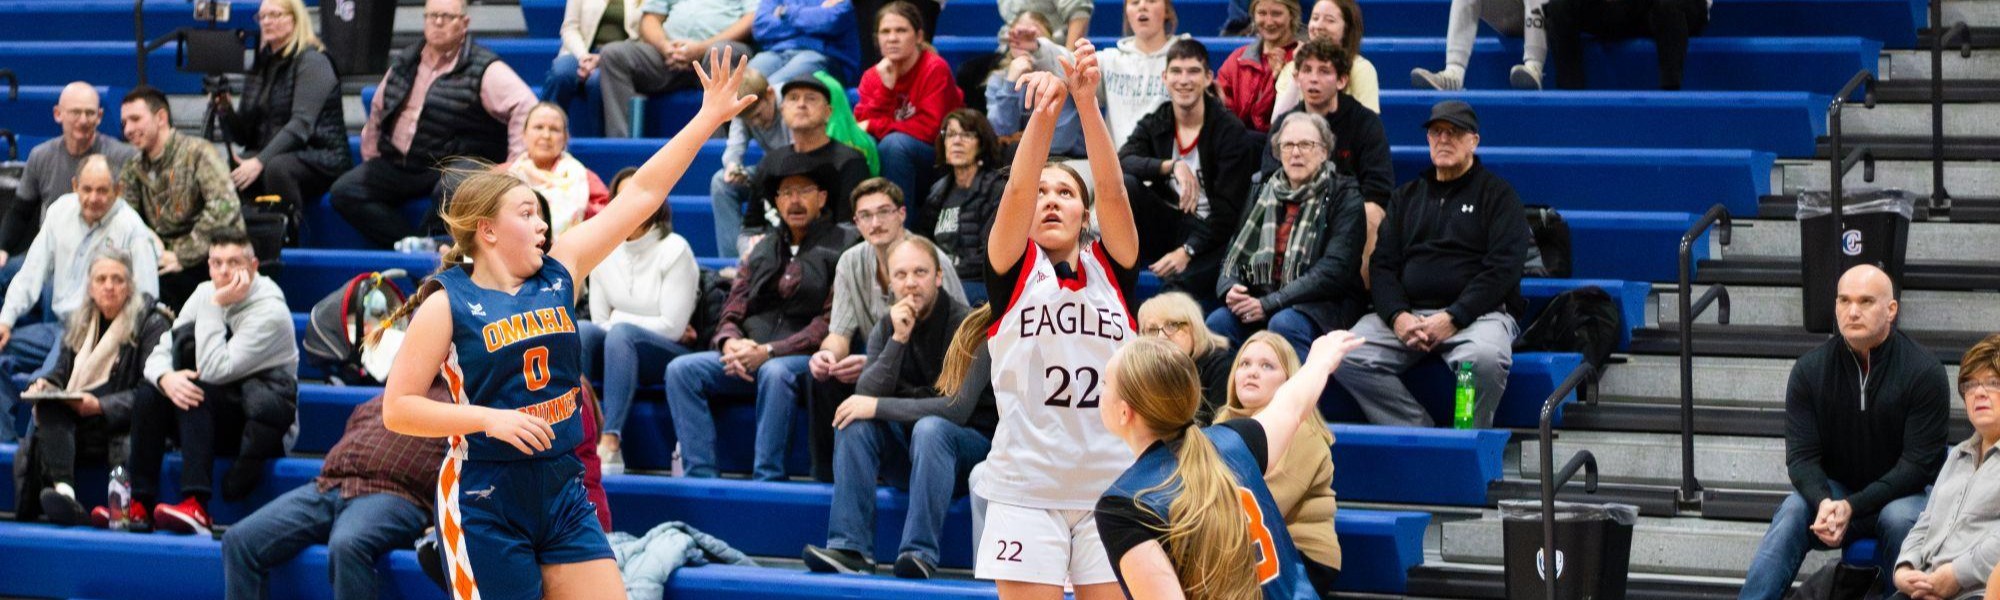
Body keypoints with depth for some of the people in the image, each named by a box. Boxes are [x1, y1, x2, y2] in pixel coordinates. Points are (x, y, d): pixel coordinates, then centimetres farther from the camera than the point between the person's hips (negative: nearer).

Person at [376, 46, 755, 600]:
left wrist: (709, 117, 3)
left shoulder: (558, 274, 6)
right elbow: (396, 409, -9)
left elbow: (641, 194, 6)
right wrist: (489, 418, -19)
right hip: (486, 502, -5)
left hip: (563, 494, 5)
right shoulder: (447, 304, -7)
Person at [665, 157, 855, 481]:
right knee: (680, 370, -16)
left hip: (802, 357, -6)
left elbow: (831, 321, -8)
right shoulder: (763, 249, 21)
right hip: (747, 354, 6)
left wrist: (768, 351, -17)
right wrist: (730, 342, -10)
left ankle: (767, 477, -34)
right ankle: (699, 474, -23)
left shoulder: (840, 246, 1)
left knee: (775, 372, -39)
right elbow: (734, 308, 15)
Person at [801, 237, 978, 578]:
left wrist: (878, 407, -24)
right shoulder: (885, 329, 2)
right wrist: (898, 340, -21)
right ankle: (851, 548, -29)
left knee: (930, 428, -35)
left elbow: (958, 408, -26)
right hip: (907, 454, 5)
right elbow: (866, 397, -11)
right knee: (854, 422, -20)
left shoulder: (966, 326, -15)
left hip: (969, 445, -5)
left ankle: (920, 553, -40)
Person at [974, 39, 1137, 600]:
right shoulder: (1013, 270, 4)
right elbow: (1016, 191, -13)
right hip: (1026, 488, -2)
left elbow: (1112, 190, -8)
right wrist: (1045, 112, -30)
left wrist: (1087, 103, -24)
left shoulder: (1111, 268, 8)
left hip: (1110, 485, 2)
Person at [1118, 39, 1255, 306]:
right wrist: (1171, 166, -28)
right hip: (1167, 223, 5)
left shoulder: (1231, 132, -7)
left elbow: (1228, 211, -13)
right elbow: (1122, 161, -13)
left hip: (1208, 235, -5)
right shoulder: (1154, 124, 7)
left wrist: (1186, 252, -22)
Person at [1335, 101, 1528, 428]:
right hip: (1407, 312, 4)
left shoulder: (1497, 193, 9)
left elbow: (1503, 268, -3)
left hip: (1477, 312, -4)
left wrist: (1453, 319, -15)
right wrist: (1397, 316, -7)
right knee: (1347, 357, -23)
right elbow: (1381, 265, 15)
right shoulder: (1407, 196, 23)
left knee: (1485, 358, -38)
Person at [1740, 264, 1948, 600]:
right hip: (1833, 492, 2)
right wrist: (1823, 503, -28)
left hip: (1905, 495, -2)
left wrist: (1852, 506, -24)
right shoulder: (1810, 370, -2)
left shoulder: (1924, 373, -11)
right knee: (1794, 510, -28)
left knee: (1899, 518, -35)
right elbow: (1801, 456, -5)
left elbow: (1919, 464, -14)